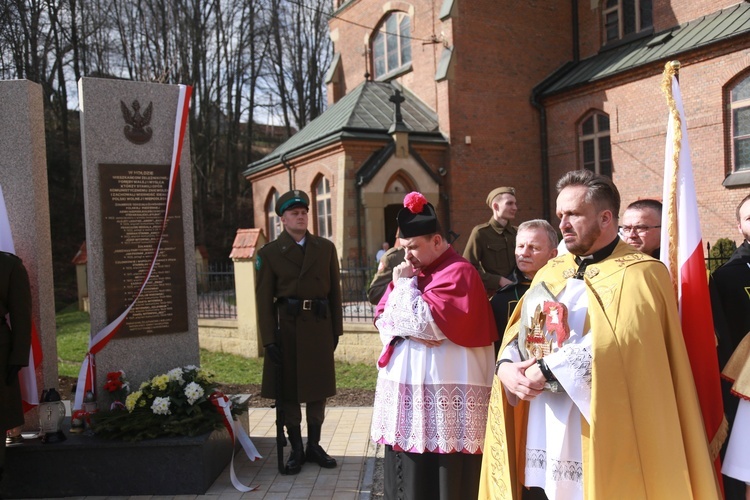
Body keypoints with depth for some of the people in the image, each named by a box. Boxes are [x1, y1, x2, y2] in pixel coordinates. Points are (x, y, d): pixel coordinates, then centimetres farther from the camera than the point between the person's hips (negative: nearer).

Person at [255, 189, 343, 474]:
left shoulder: (326, 248, 6)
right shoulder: (269, 253, -1)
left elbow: (334, 291, 7)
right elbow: (264, 299, -4)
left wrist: (336, 330, 3)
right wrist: (269, 339, -10)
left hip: (319, 326, 2)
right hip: (287, 326, -2)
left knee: (318, 388, 10)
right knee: (288, 390, 6)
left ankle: (314, 446, 26)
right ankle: (296, 449, 21)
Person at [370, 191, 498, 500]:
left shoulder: (458, 272, -9)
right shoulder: (412, 270, 16)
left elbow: (425, 322, -19)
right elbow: (382, 316, 10)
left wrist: (405, 283, -7)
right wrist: (408, 331, -9)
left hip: (442, 385, -8)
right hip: (406, 383, 8)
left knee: (441, 468, -1)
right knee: (407, 467, 13)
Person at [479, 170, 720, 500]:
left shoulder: (637, 273, -7)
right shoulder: (551, 272, 14)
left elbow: (618, 342, -22)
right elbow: (520, 331, 10)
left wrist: (547, 369, -19)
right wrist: (506, 367, -10)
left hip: (598, 434, -6)